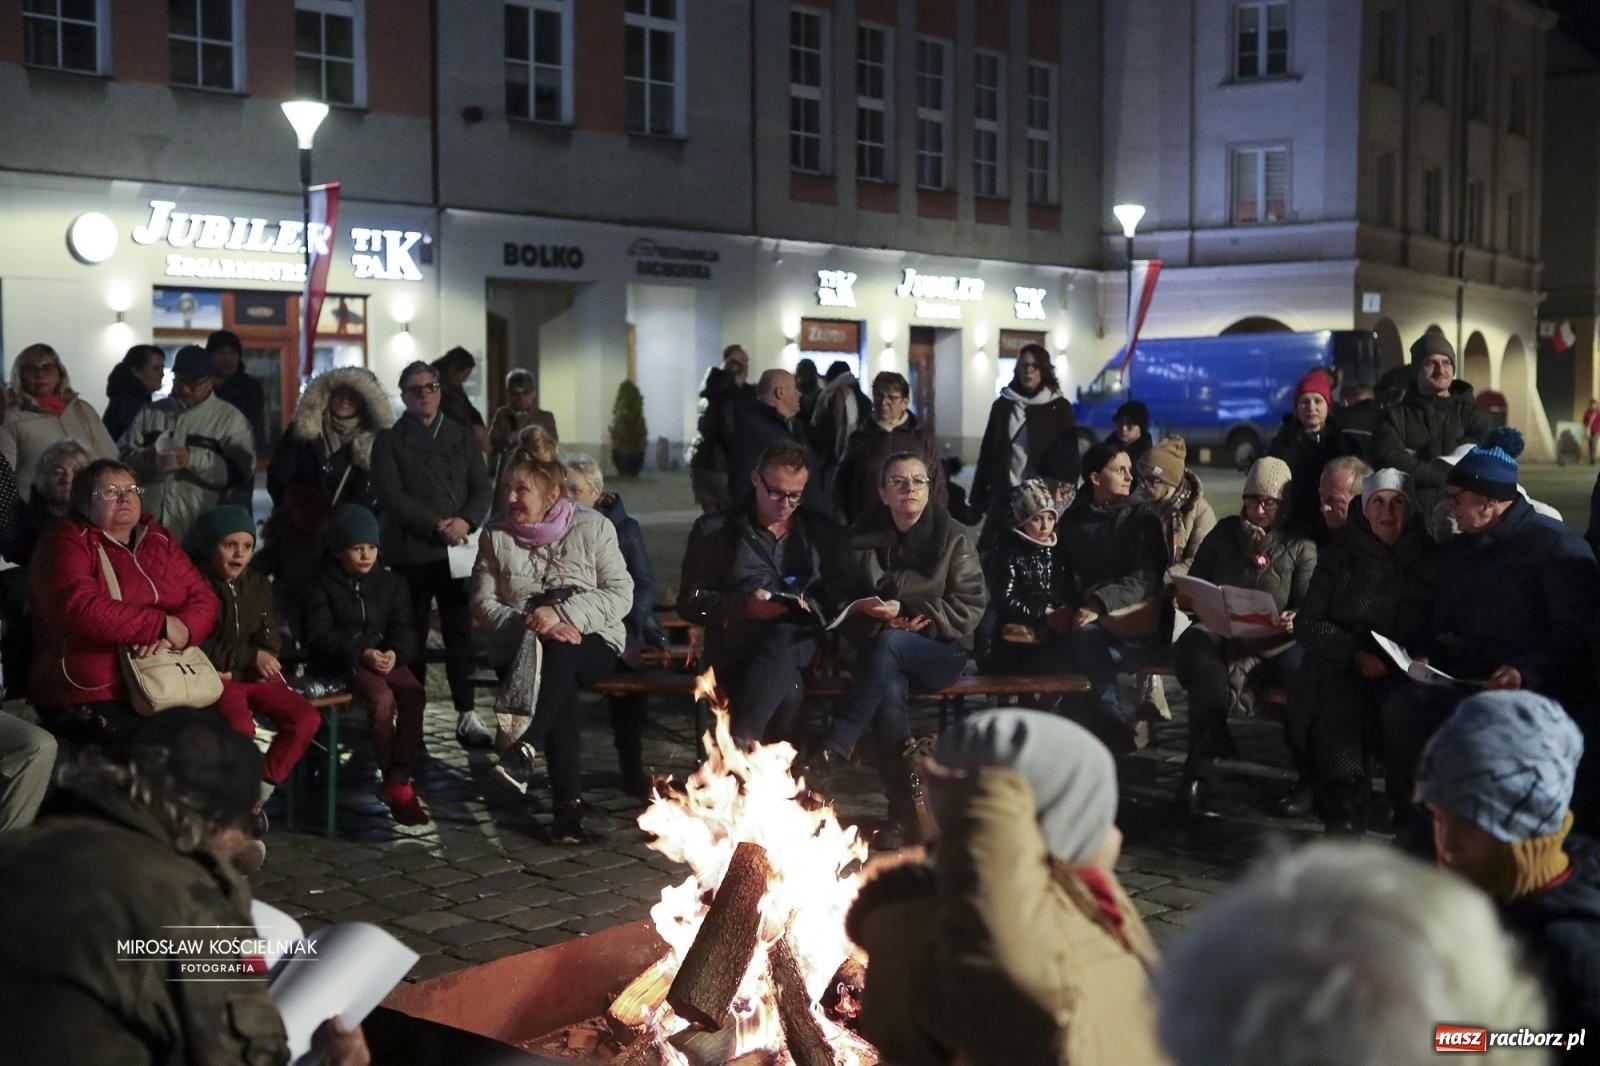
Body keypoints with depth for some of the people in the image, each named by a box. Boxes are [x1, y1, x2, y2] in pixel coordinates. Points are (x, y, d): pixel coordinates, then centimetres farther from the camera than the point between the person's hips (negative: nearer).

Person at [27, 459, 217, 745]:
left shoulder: (161, 540, 16)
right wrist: (162, 625, -17)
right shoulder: (67, 544, -1)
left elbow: (204, 600, 6)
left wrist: (175, 634, -16)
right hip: (91, 700, -5)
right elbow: (83, 610, -18)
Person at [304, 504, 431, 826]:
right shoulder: (322, 585, 3)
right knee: (382, 697, -32)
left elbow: (404, 629, 7)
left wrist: (395, 652, -17)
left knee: (414, 692, -28)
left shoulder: (392, 584, 14)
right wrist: (361, 654, -22)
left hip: (386, 657, 4)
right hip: (342, 663, -4)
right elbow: (320, 635, -7)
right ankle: (396, 779, -17)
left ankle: (399, 780, -25)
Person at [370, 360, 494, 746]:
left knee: (461, 633, -2)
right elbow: (391, 496, -7)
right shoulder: (389, 440, 4)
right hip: (410, 551, -2)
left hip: (456, 550, 2)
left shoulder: (461, 436, 14)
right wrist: (436, 525, -15)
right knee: (412, 637, 3)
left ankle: (466, 716, 1)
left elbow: (482, 488, 8)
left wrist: (466, 521, -11)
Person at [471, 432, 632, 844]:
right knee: (563, 688, -34)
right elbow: (483, 604, 1)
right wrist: (529, 623, -18)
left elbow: (621, 595, -6)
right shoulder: (496, 535, 6)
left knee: (558, 657, -38)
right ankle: (568, 800, -37)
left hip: (591, 644, 0)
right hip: (518, 649, 0)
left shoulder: (592, 527, 0)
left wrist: (561, 614, -20)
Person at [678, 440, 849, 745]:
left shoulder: (823, 531, 21)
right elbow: (691, 601, 9)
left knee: (781, 637, -39)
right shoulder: (714, 530, 13)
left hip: (801, 644, 2)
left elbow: (840, 595, 18)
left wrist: (812, 605, -6)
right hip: (739, 649, -1)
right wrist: (745, 606, -8)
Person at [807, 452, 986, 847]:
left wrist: (906, 615, -13)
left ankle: (831, 754, -37)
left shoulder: (953, 538, 2)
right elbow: (847, 604, 8)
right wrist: (879, 617, -14)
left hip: (940, 652, -1)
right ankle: (905, 811, -31)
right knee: (888, 691, -35)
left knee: (888, 645, -36)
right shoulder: (864, 538, 7)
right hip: (879, 650, 1)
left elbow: (970, 605, -2)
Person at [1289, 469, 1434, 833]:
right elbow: (1307, 624, 5)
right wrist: (1356, 653, -10)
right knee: (1339, 698, -35)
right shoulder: (1340, 554, 10)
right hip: (1341, 666, -1)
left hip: (1405, 673, 1)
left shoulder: (1429, 556, 11)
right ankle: (1344, 813, -42)